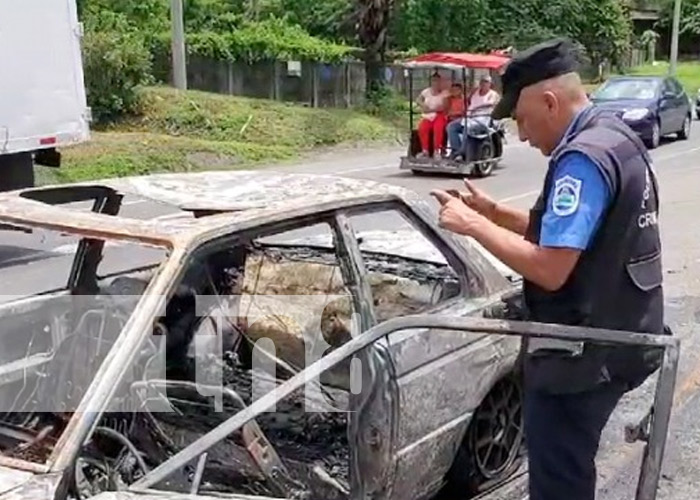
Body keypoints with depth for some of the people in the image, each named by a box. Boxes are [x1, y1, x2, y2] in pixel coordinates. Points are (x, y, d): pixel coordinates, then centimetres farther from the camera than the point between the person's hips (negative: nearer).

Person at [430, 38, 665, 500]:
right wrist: (496, 213, 6)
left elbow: (550, 268, -27)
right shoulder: (615, 138, 10)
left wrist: (475, 226, -18)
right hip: (611, 343, 10)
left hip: (580, 357, -10)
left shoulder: (582, 159, -23)